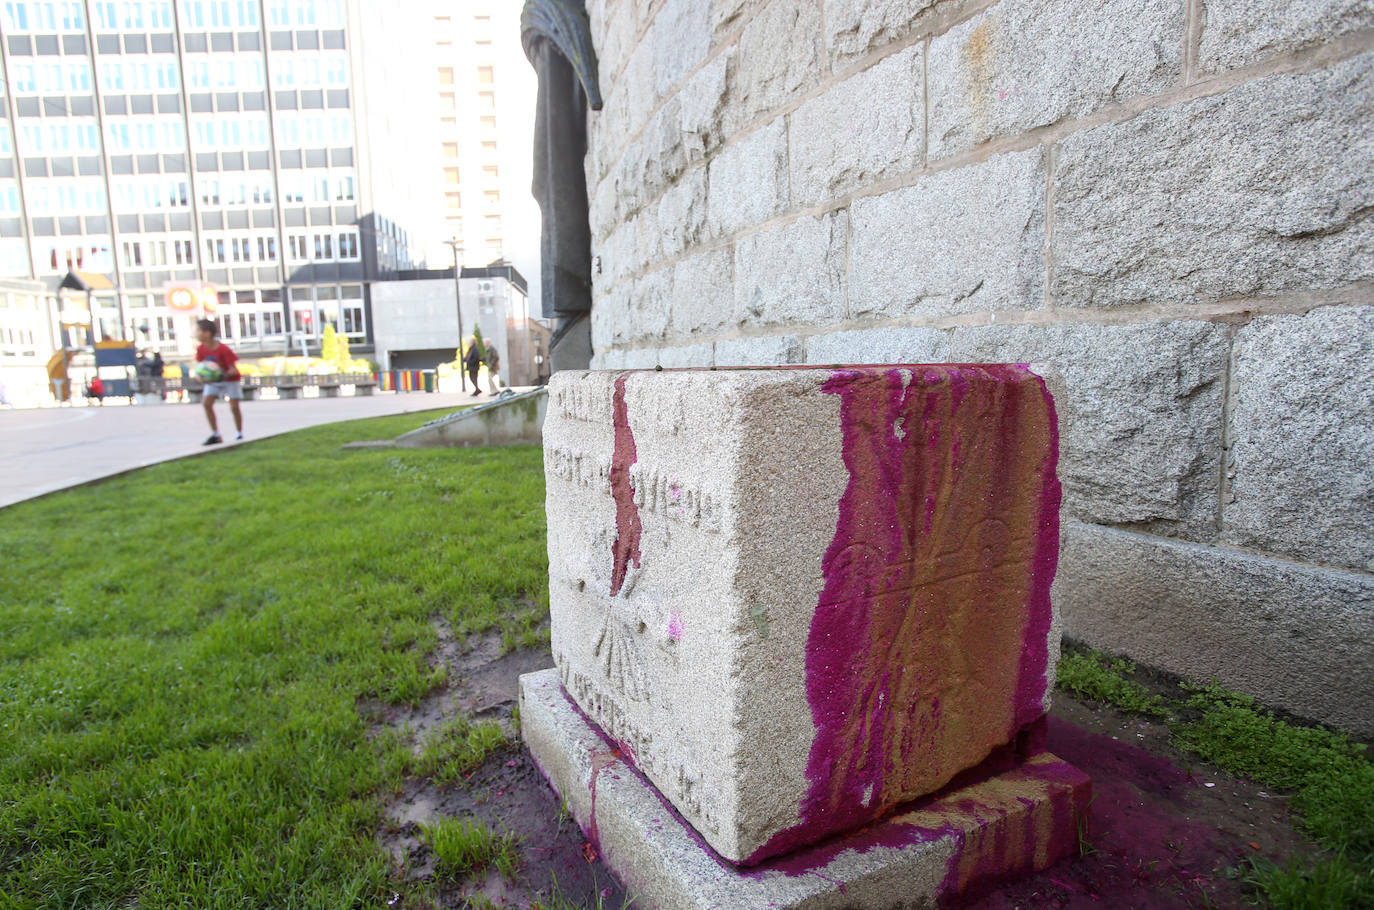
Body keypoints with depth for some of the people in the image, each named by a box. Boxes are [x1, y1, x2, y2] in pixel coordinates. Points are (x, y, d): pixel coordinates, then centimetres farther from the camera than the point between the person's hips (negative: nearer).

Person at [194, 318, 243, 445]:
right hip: (213, 380, 5)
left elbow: (234, 370, -21)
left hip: (231, 379, -5)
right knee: (207, 403, -10)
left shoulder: (224, 349, -24)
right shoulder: (201, 349, -9)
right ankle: (215, 435, -4)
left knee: (234, 406, -7)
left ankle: (239, 434, 12)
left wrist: (225, 375, -41)